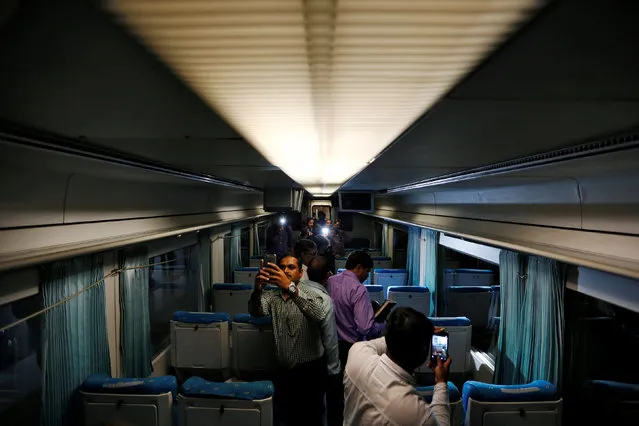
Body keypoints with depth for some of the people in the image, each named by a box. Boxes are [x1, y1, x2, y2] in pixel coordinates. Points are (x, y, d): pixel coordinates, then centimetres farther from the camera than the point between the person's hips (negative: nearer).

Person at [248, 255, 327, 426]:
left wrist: (290, 287, -44)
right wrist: (257, 289, -42)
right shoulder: (272, 296, 3)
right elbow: (256, 312, -19)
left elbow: (319, 315, -31)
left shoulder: (310, 293, -8)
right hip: (284, 370, 3)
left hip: (311, 369, -3)